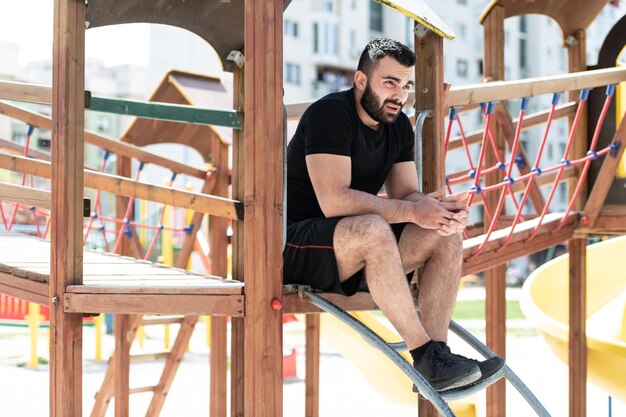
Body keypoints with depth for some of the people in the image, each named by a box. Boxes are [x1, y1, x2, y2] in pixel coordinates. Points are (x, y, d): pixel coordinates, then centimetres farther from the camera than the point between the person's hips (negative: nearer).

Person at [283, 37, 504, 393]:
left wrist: (438, 206, -18)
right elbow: (333, 201, -28)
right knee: (373, 229, -37)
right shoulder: (329, 114, -17)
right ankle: (426, 354, -30)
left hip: (355, 249, 8)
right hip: (296, 244, -8)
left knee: (448, 236, -10)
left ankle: (435, 362, -18)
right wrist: (413, 211, -27)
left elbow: (406, 194, 5)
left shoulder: (399, 125, 9)